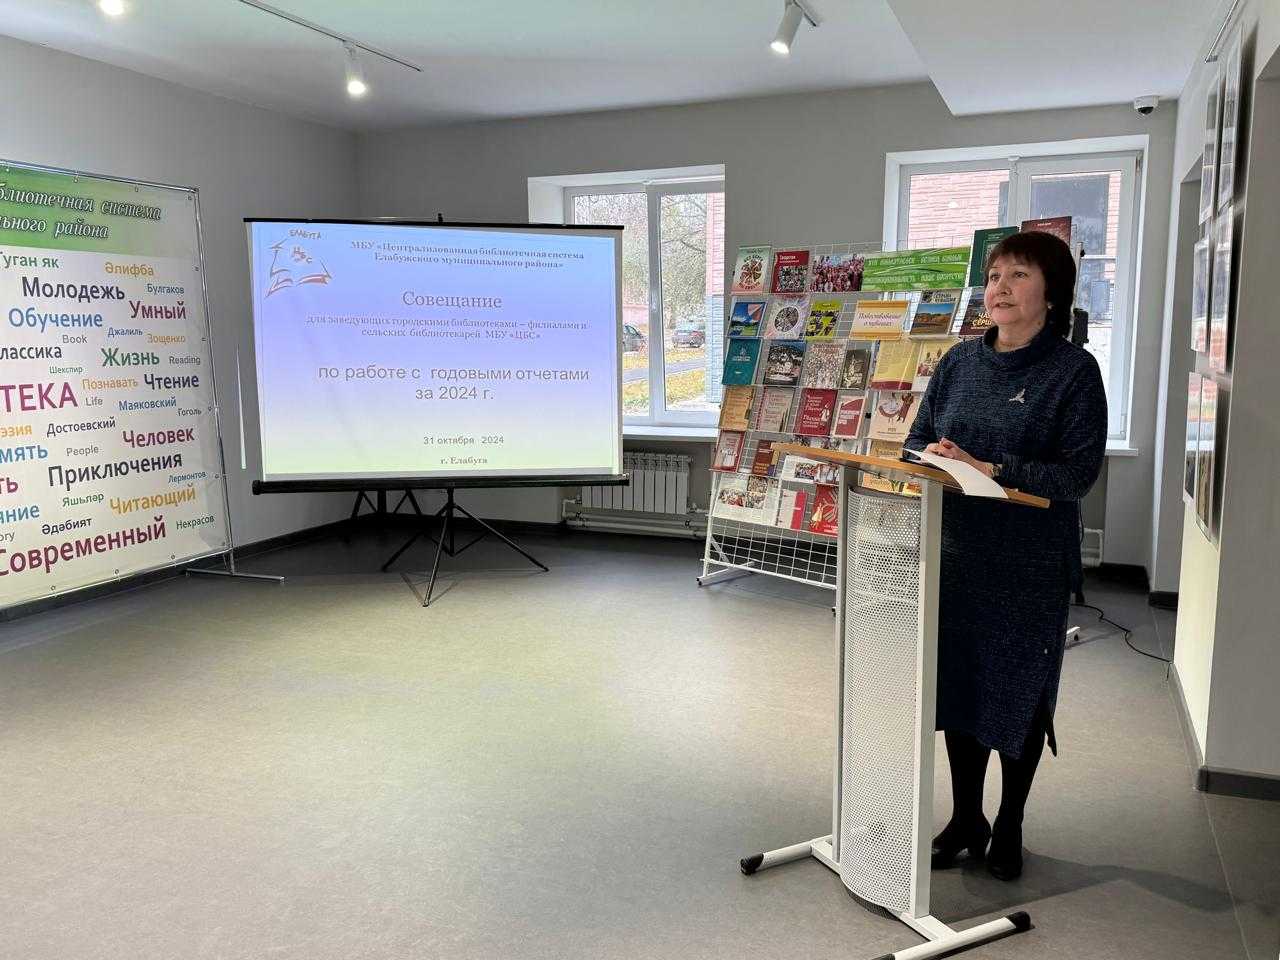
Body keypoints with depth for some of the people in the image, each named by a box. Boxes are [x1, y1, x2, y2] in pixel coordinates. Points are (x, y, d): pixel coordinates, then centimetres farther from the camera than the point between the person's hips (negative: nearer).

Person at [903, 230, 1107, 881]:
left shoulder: (1074, 370, -7)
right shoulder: (961, 361, 6)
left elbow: (1077, 472, -15)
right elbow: (918, 437, 10)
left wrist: (989, 468, -24)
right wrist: (932, 458, -13)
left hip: (1030, 565, -4)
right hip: (956, 553, 4)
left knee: (1019, 693, 9)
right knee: (957, 683, 12)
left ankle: (1009, 827, 30)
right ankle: (965, 819, 31)